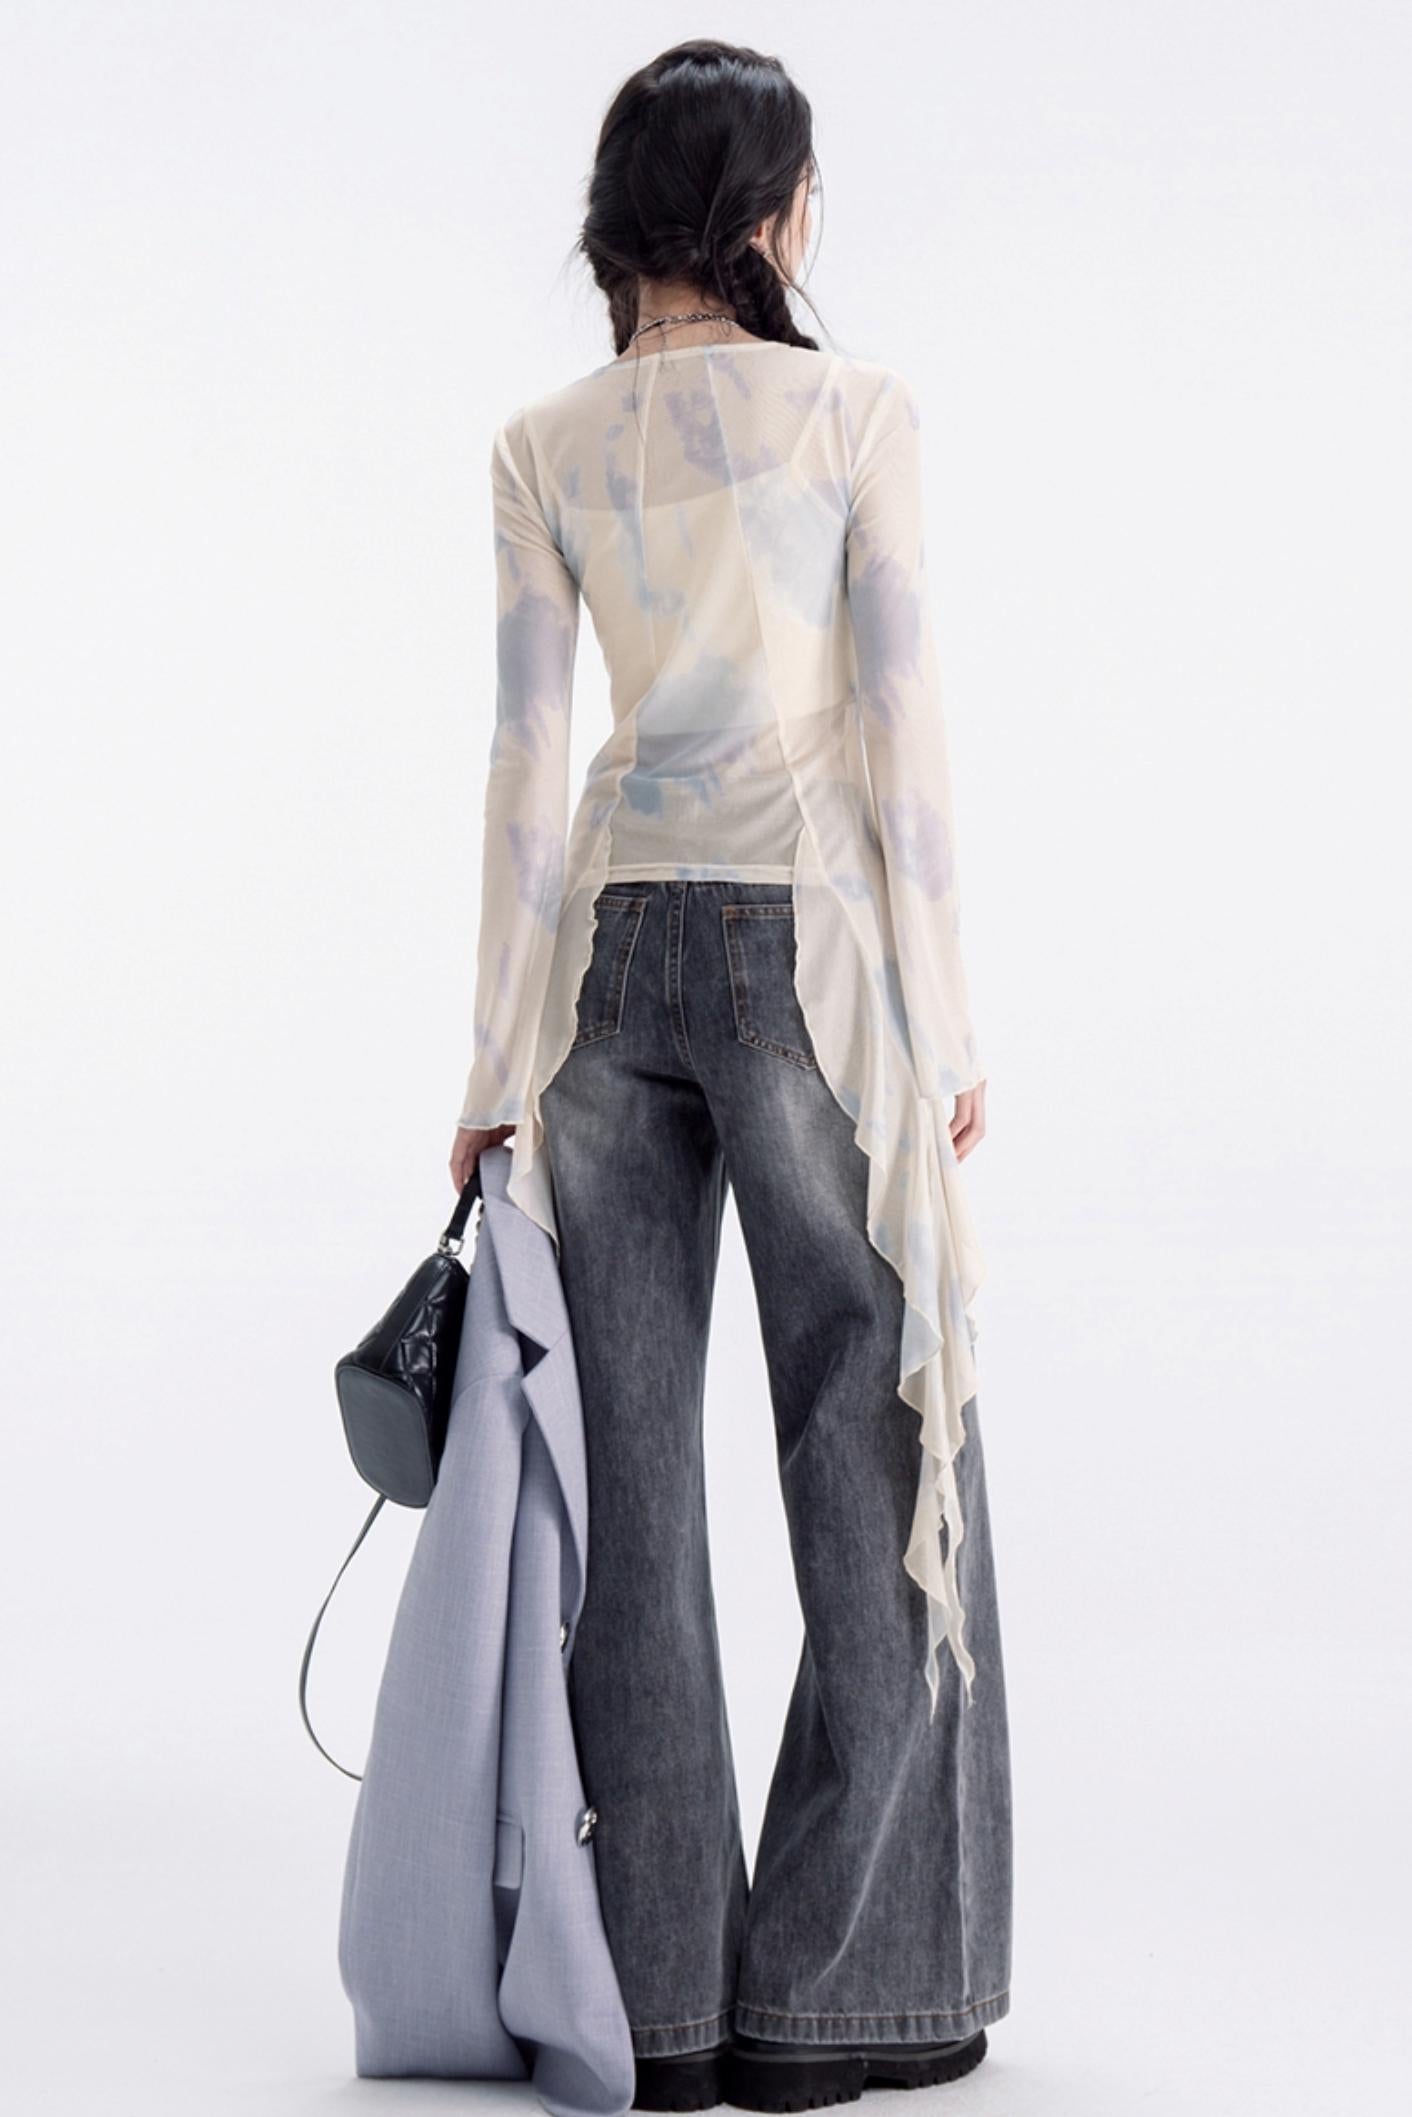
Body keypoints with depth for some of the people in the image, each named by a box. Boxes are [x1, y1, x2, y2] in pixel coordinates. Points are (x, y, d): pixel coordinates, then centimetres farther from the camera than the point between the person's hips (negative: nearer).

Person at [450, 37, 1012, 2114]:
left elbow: (529, 760, 2)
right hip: (808, 937, -4)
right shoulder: (857, 410, -4)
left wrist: (502, 1057, 5)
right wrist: (947, 1019, -3)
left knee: (629, 1471, 6)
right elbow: (899, 729, -7)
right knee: (878, 1464, 5)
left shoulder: (543, 447, 5)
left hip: (609, 944, 4)